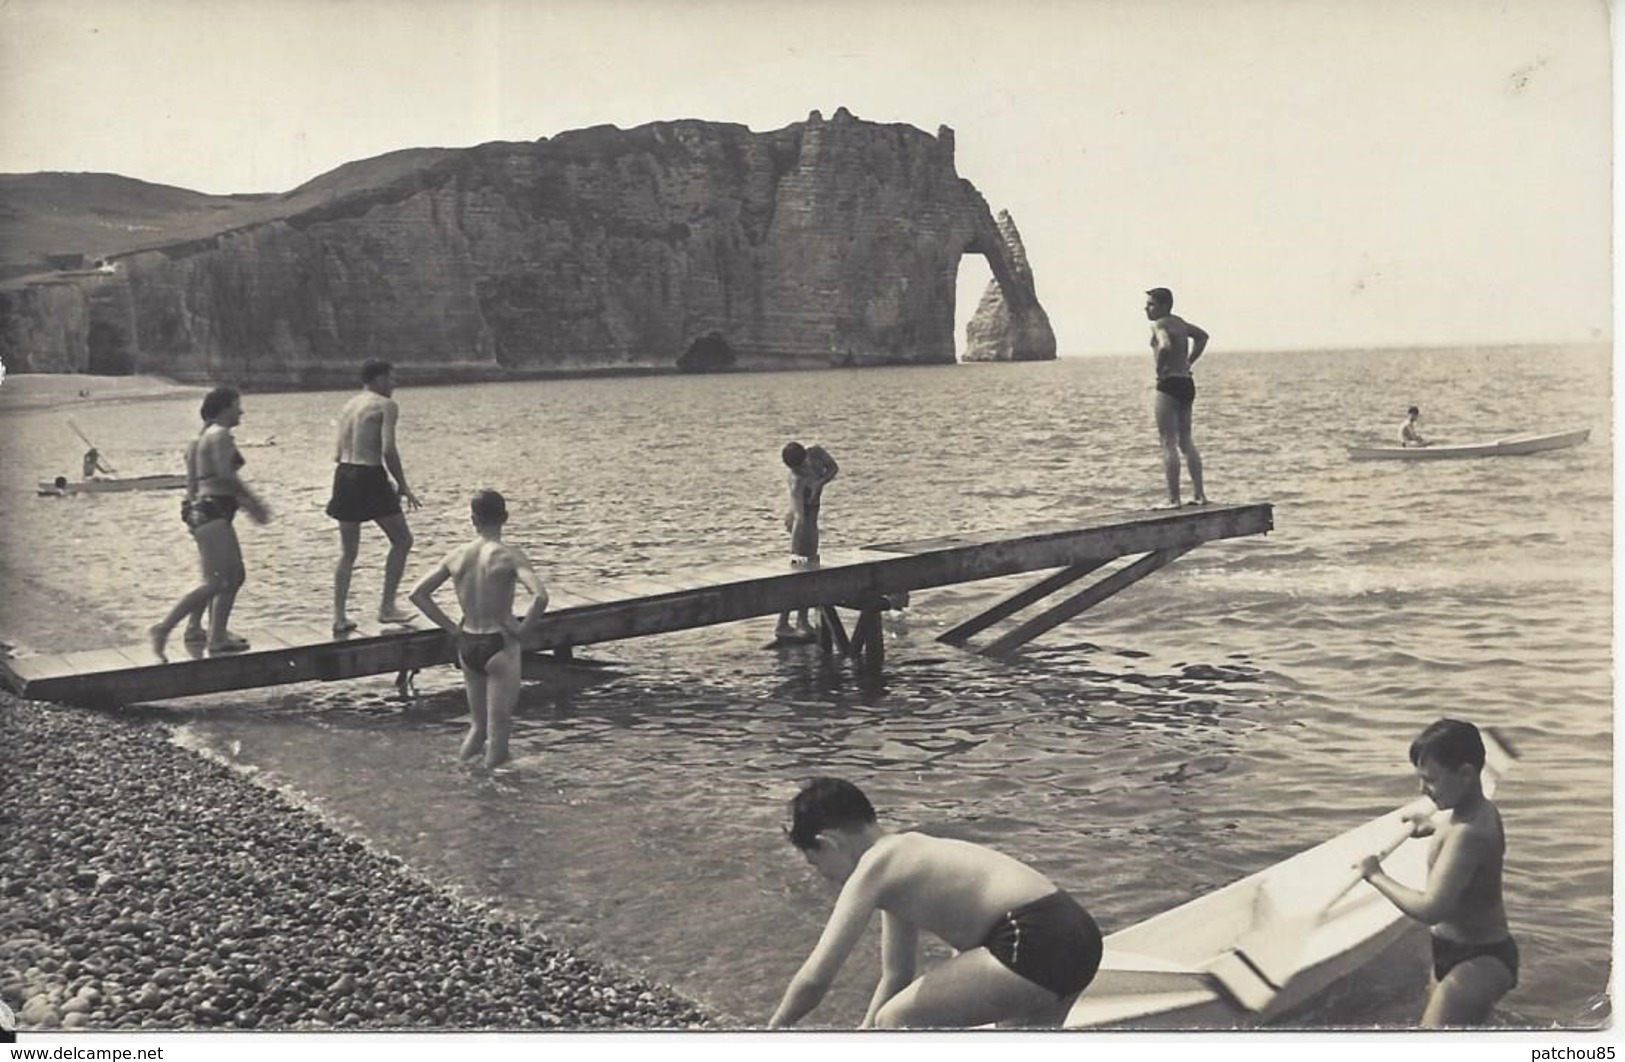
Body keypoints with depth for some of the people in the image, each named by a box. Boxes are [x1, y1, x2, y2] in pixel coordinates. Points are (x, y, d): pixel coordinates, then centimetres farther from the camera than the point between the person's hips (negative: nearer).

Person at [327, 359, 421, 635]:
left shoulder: (347, 407, 17)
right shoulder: (385, 405, -5)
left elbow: (339, 454, 13)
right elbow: (388, 450, -15)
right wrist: (403, 486, -9)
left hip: (343, 476, 7)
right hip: (370, 477, -7)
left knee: (347, 552, 12)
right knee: (402, 540, 8)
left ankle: (339, 617, 9)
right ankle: (387, 607, 5)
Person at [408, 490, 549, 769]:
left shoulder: (457, 556, 3)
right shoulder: (510, 556, -12)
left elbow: (418, 594, 7)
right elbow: (540, 596, -26)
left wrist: (451, 628, 7)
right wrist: (523, 631, -12)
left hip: (467, 647, 5)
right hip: (500, 647, -5)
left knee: (478, 724, 24)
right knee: (498, 732, 5)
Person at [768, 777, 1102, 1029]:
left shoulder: (874, 868, -4)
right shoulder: (904, 858, 23)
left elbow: (815, 979, -7)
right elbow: (896, 977, 29)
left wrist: (773, 1030, 9)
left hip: (1034, 942, -10)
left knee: (896, 1021, -2)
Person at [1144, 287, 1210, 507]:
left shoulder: (1159, 324, -11)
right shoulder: (1180, 322, 15)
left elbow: (1165, 346, -32)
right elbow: (1202, 336, 32)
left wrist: (1160, 368, -16)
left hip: (1169, 384, -9)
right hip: (1187, 383, 9)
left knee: (1169, 443, -6)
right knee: (1185, 441, 16)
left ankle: (1174, 499, -7)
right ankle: (1199, 494, 16)